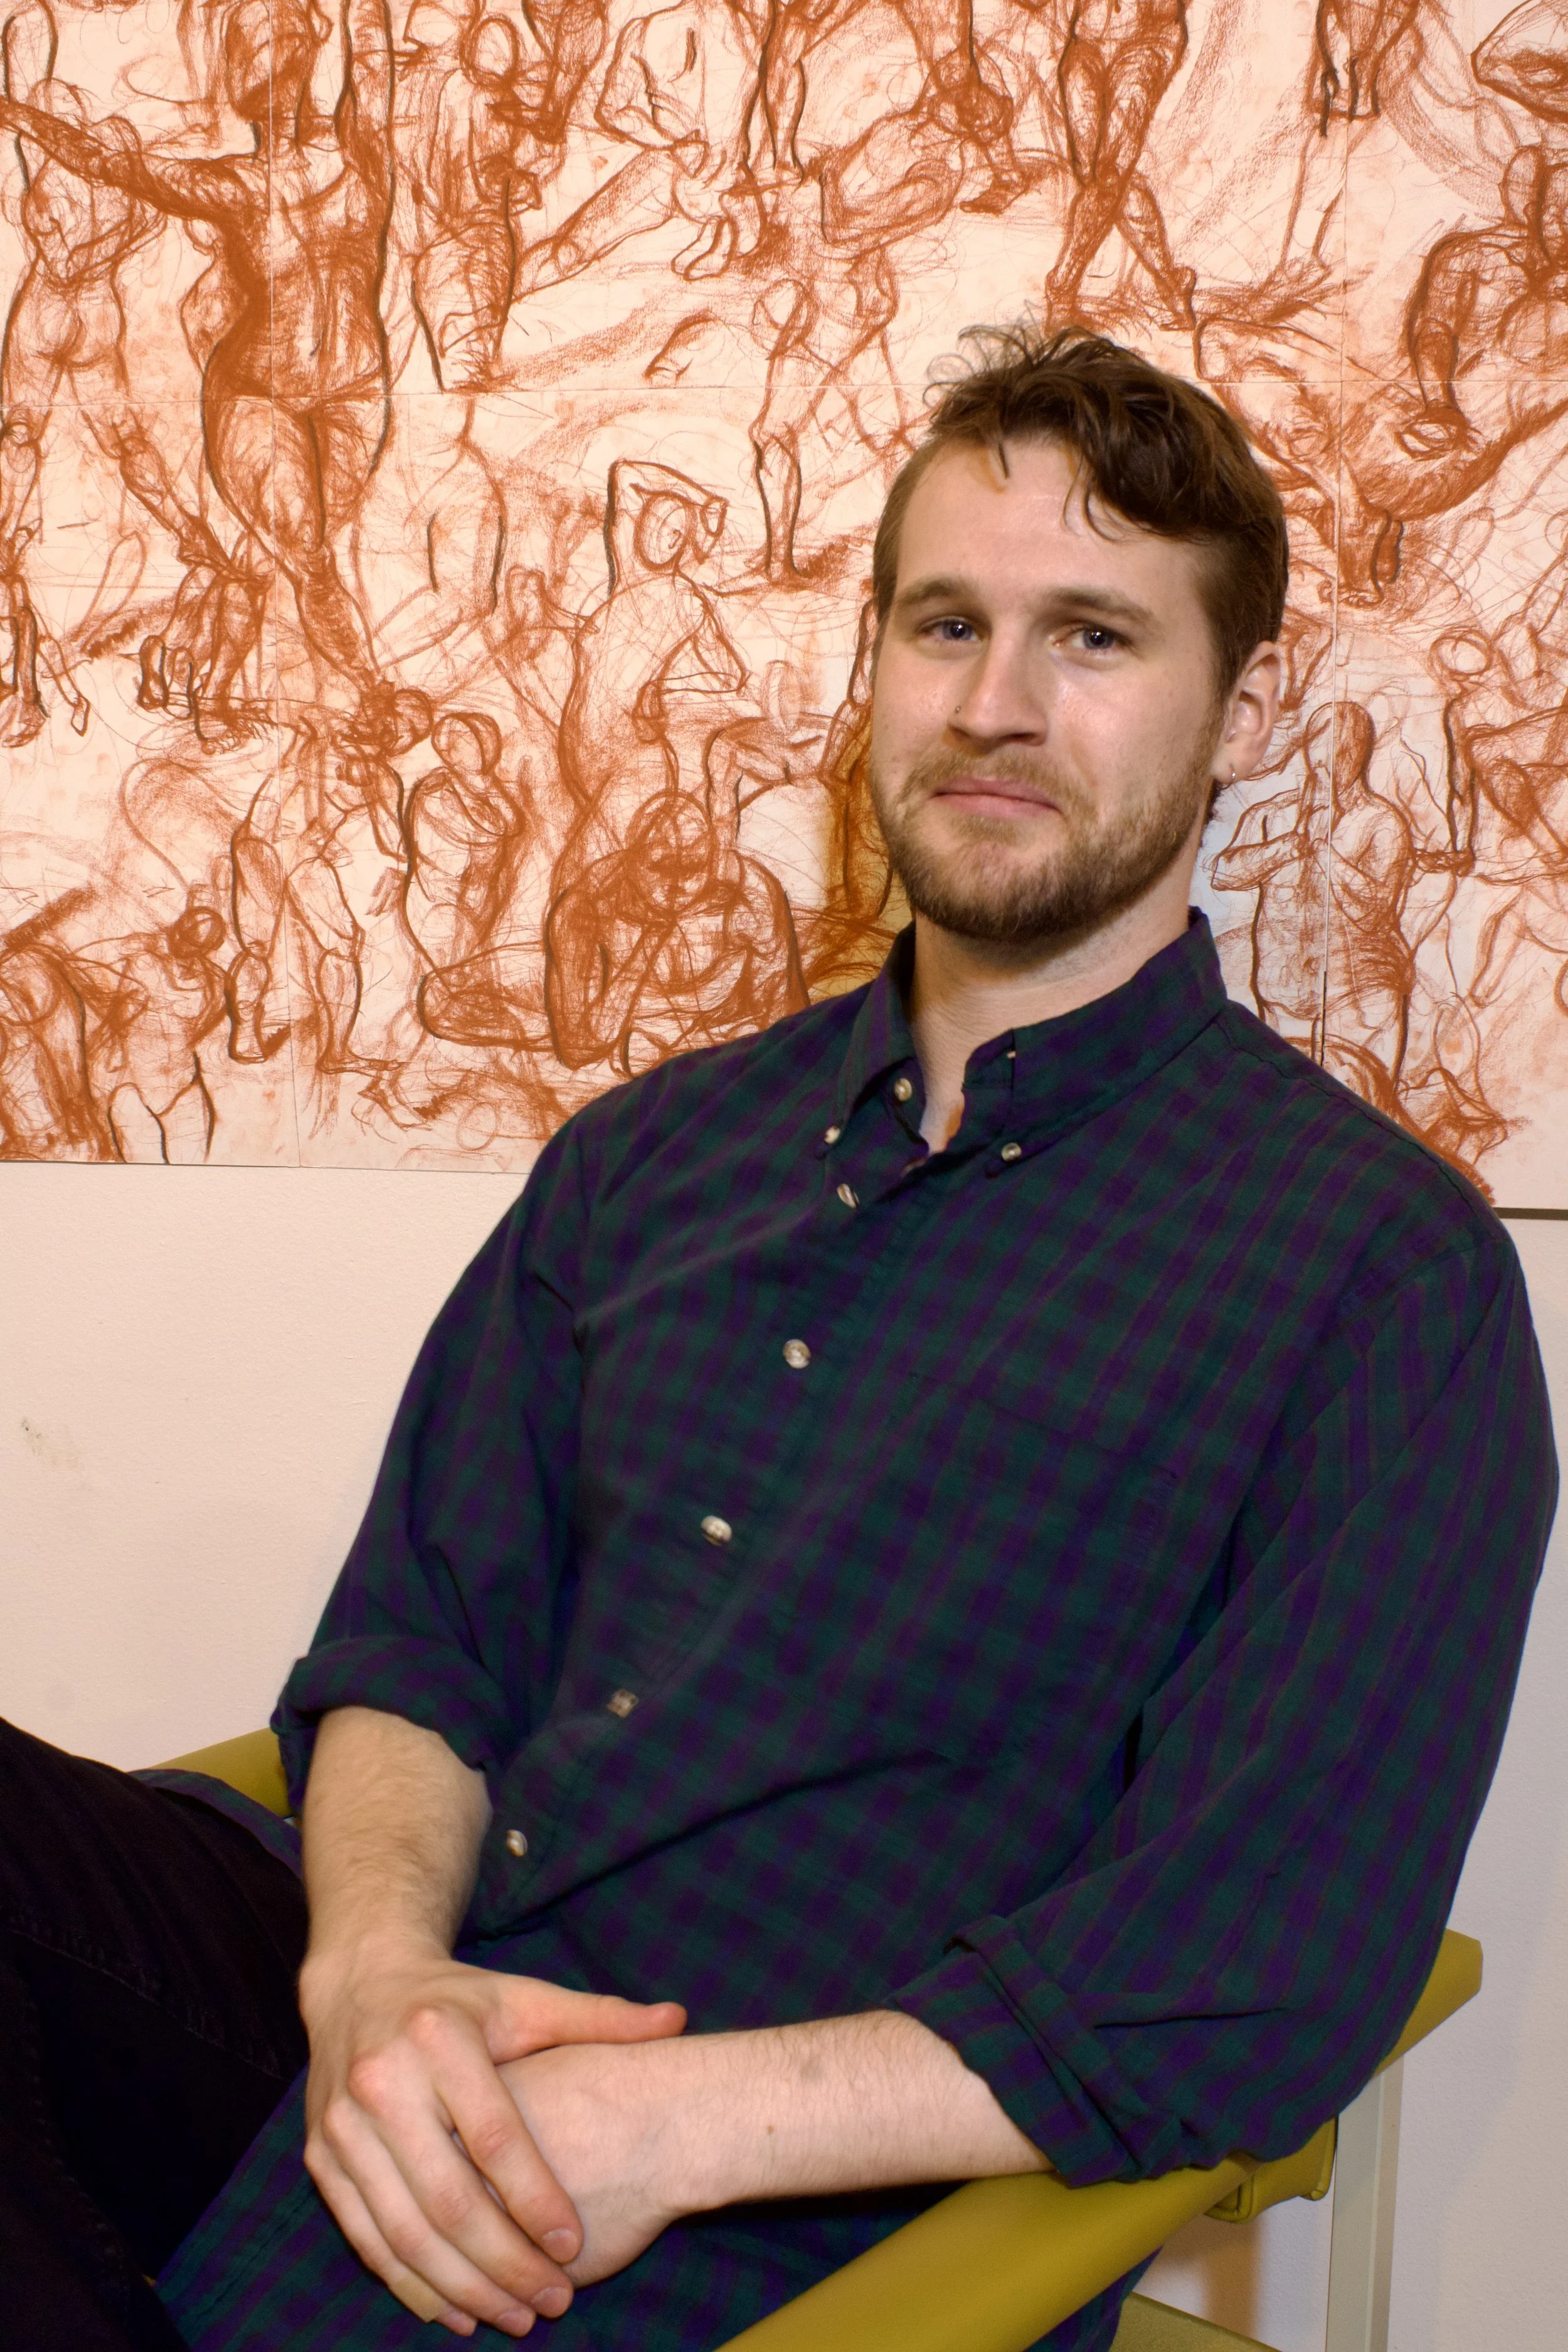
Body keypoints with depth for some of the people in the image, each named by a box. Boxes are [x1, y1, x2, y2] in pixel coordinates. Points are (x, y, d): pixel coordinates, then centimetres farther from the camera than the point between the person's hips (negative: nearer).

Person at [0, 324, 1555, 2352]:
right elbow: (417, 1627, 10)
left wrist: (673, 2124, -18)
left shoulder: (1378, 1268, -3)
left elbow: (1261, 1973, -10)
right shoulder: (646, 1153, 14)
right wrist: (378, 1966, -12)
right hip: (372, 2014, 5)